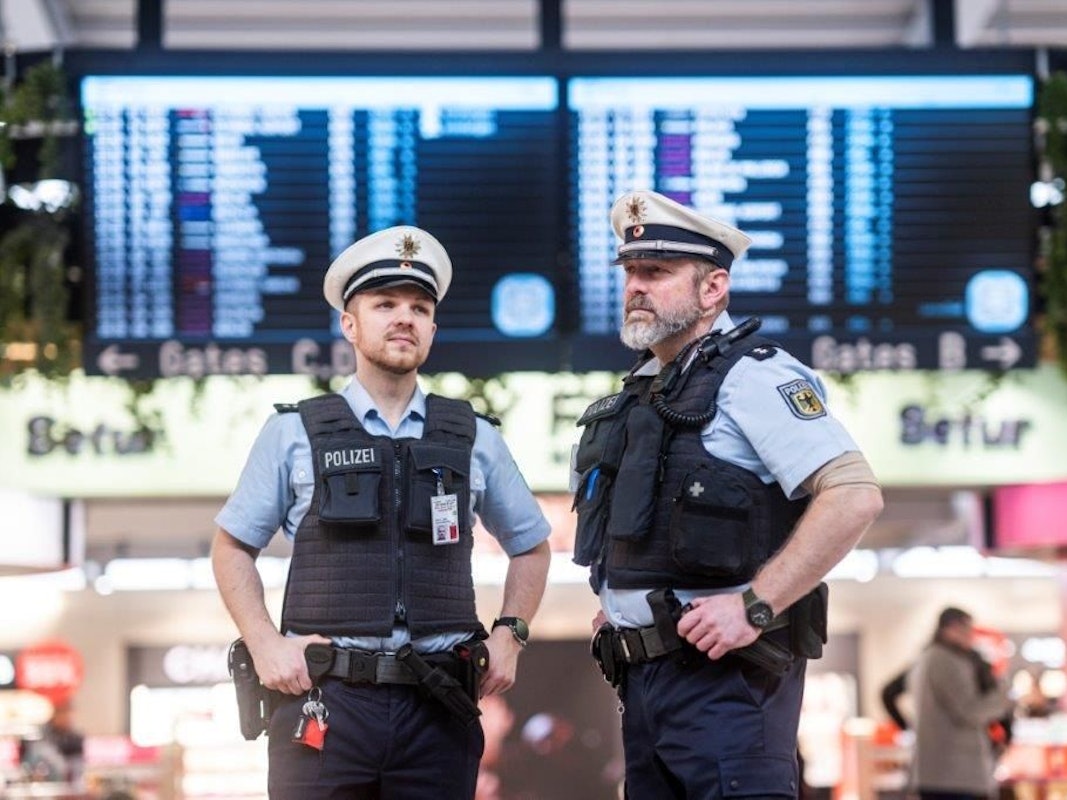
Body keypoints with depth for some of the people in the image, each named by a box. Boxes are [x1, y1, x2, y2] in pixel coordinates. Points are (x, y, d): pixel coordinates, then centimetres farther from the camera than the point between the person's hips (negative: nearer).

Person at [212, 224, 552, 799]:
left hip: (440, 708, 2)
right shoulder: (293, 434, 6)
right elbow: (231, 547, 12)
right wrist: (265, 644, -1)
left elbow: (531, 546, 23)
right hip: (324, 702, -2)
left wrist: (509, 634, 9)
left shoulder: (473, 440, 12)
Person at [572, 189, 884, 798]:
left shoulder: (749, 375, -10)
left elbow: (855, 496, -22)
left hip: (723, 669, -9)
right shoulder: (643, 389, 18)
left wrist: (754, 606, -23)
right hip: (644, 674, 9)